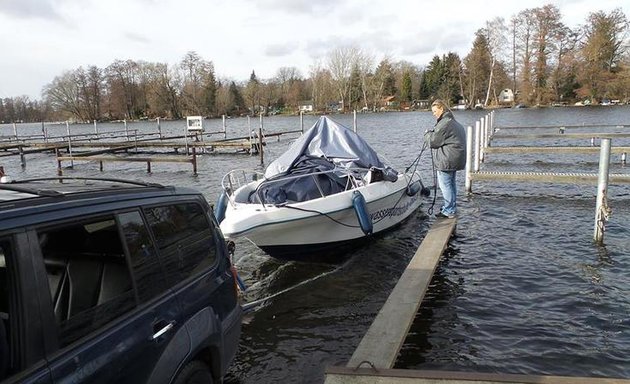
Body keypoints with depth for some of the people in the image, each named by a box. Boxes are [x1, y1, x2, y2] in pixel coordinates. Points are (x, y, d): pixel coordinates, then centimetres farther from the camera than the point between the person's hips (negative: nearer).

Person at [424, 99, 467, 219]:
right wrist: (431, 133, 15)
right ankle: (452, 208, 29)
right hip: (455, 159, 11)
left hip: (446, 160, -11)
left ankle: (448, 211, 1)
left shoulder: (444, 123, -18)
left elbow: (433, 141, -16)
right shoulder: (454, 122, 16)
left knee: (445, 185, -4)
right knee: (451, 183, 19)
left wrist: (427, 134, 3)